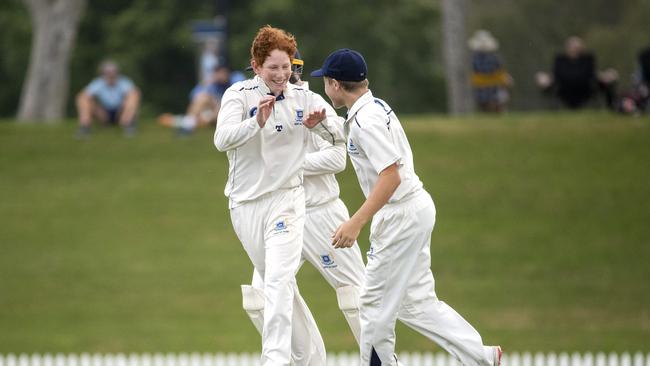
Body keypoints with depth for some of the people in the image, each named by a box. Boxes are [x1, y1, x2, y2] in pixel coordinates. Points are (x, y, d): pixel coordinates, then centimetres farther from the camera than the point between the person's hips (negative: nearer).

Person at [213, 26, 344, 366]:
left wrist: (320, 124, -22)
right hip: (244, 203, 1)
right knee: (274, 282, 14)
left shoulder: (304, 98, 0)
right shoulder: (239, 95, -7)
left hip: (285, 200, -1)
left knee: (278, 282, -18)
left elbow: (339, 135, 0)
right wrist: (257, 121, -38)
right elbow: (222, 140, -21)